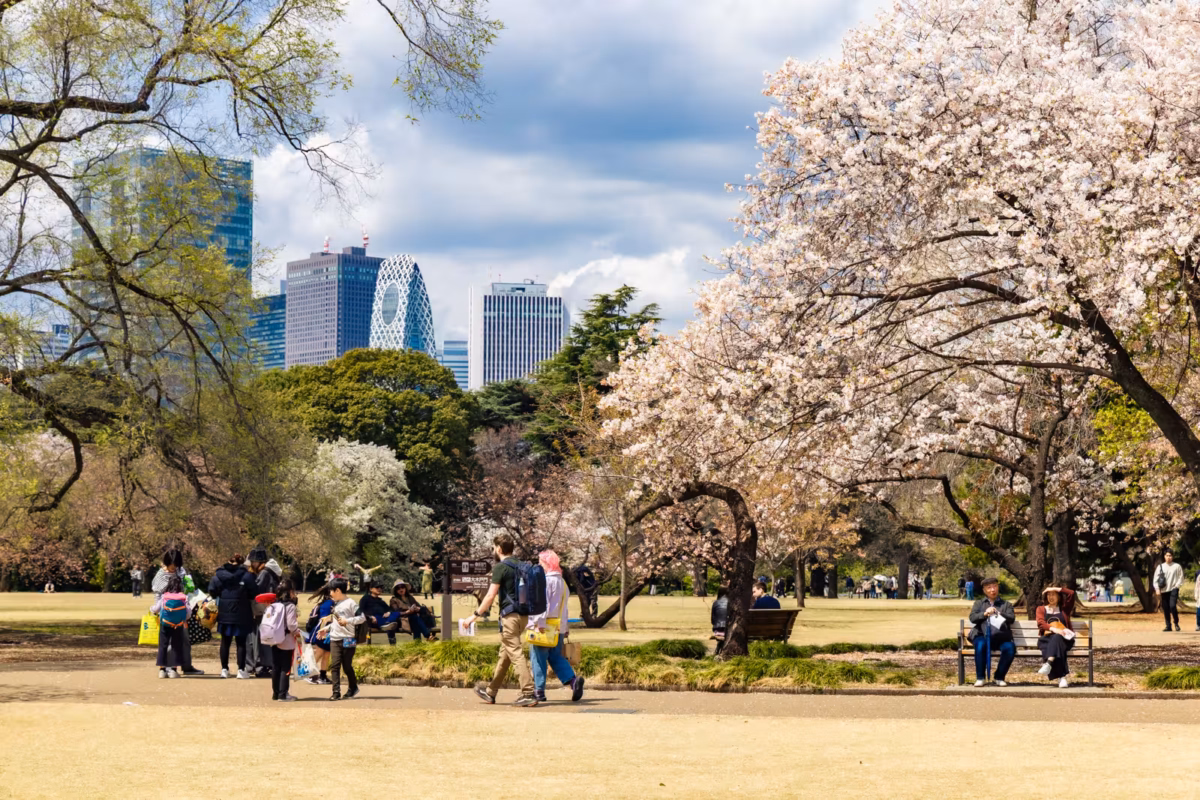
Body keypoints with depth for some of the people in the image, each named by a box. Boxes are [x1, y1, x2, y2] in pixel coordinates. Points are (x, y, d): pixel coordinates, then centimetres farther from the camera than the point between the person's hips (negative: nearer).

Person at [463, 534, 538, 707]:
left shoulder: (500, 568, -11)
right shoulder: (519, 567, 14)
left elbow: (491, 596, -15)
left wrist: (475, 615, -8)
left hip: (510, 615, -9)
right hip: (522, 615, 9)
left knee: (515, 654, -10)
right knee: (504, 653, 16)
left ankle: (529, 694, -17)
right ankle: (491, 692, 26)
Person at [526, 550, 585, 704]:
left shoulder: (546, 581, -11)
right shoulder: (562, 582, 18)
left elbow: (543, 603, -20)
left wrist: (540, 622, -23)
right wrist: (566, 627, 27)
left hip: (544, 627, -8)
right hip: (559, 627, 8)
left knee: (538, 659, -1)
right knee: (556, 658, 13)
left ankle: (539, 691, -1)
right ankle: (573, 679, -8)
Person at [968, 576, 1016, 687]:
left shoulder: (1006, 604, 22)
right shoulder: (979, 603, 22)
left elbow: (1012, 619, 4)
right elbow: (972, 618, 6)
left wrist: (999, 614, -15)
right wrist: (985, 614, -13)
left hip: (1000, 638, 1)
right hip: (982, 635, -1)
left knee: (1010, 648, -31)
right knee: (980, 645, -36)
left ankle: (999, 677, -11)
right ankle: (980, 678, -22)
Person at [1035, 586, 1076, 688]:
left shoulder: (1064, 609, 25)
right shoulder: (1041, 609, 25)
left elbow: (1071, 593, 9)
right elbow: (1040, 623, 3)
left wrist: (1055, 588, 12)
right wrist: (1053, 629, -17)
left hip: (1063, 638, 0)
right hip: (1046, 638, 0)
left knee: (1057, 638, -39)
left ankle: (1049, 664, -63)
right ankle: (1062, 677, -52)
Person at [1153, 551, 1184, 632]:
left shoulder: (1177, 566, 2)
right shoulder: (1160, 567, 8)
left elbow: (1180, 578, 4)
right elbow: (1156, 579, 7)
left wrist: (1176, 586, -7)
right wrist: (1157, 589, -3)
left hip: (1173, 589, -3)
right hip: (1164, 590, 3)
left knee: (1172, 606, -18)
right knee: (1165, 608, 4)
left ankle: (1176, 623, 0)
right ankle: (1168, 626, 14)